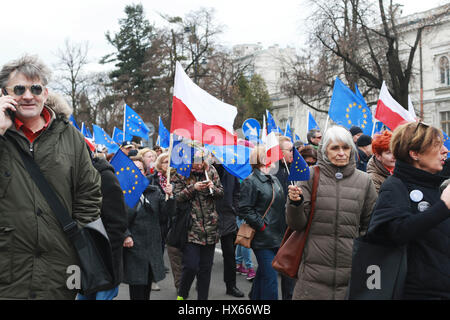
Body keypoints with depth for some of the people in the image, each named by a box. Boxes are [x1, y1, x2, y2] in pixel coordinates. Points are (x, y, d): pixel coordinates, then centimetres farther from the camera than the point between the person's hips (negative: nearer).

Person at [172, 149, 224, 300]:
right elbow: (177, 198, -8)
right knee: (191, 266, -7)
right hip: (191, 228, -3)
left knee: (206, 268, 10)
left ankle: (203, 297, 24)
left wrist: (213, 188, -8)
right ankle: (181, 294, 18)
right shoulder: (181, 174, -2)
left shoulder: (211, 171, 7)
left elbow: (221, 192, 13)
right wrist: (193, 188, -19)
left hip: (210, 228, 3)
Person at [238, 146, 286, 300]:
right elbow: (245, 210, -15)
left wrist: (282, 228, 14)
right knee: (270, 277, -8)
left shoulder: (274, 179, 16)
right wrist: (262, 225, -16)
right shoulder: (250, 182, -11)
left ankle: (255, 296, 34)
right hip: (263, 239, -8)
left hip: (276, 237, 8)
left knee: (263, 273, 19)